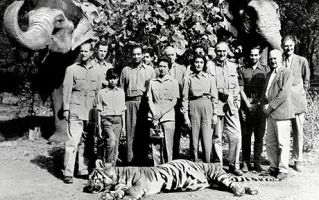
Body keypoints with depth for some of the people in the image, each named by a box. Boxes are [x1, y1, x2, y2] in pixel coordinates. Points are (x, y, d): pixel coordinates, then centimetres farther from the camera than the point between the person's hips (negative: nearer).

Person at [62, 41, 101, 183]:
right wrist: (66, 109, -6)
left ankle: (83, 170, 17)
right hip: (76, 111, -3)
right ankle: (68, 173, -3)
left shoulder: (96, 71, 13)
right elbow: (66, 90, 1)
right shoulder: (72, 69, 4)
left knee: (86, 142, 7)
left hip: (91, 112, 3)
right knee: (72, 141, -8)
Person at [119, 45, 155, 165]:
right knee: (130, 131, -3)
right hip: (130, 102, 0)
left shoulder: (150, 70, 14)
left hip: (145, 103, 0)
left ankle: (142, 159, 5)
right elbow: (121, 89, 14)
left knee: (144, 132, -2)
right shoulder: (125, 70, 16)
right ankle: (130, 160, 0)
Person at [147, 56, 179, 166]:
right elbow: (149, 99, 9)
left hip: (168, 117, -2)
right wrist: (154, 115, -6)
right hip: (154, 117, 2)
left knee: (168, 146, -5)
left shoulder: (173, 82, 8)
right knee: (155, 145, 0)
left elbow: (174, 101, 2)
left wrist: (161, 113, -8)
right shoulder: (152, 81, 14)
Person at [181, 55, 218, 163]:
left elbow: (214, 96, 10)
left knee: (207, 138, -6)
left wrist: (215, 113, 3)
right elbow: (185, 98, 5)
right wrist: (185, 115, -2)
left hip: (207, 106, 0)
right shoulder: (189, 79, 8)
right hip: (193, 107, 0)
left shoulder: (209, 78, 11)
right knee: (194, 138, 0)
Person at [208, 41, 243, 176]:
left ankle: (234, 165, 12)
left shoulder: (233, 66, 16)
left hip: (231, 106, 4)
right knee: (216, 137, 2)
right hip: (215, 105, -3)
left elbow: (236, 87, 18)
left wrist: (236, 101, 6)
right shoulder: (210, 66, 1)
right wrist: (220, 94, -10)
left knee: (236, 136, -1)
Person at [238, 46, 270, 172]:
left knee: (259, 137, 2)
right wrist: (248, 104, -7)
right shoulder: (242, 70, 8)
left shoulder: (266, 69, 8)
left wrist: (259, 103, -6)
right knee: (246, 136, 2)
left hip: (260, 107, 0)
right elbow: (241, 89, 2)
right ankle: (245, 162, 10)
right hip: (246, 107, 0)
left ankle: (257, 162, 11)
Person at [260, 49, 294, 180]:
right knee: (270, 143, 10)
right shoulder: (269, 75, 20)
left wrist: (270, 106, -14)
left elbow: (284, 93, -14)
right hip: (270, 114, 8)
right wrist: (264, 105, 3)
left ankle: (283, 170, 5)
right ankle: (273, 167, 20)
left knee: (282, 143, -2)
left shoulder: (287, 73, -4)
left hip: (281, 113, -8)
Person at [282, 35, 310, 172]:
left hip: (297, 100, 0)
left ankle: (297, 160, 12)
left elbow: (306, 79, 13)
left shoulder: (302, 61, 3)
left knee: (298, 131, 3)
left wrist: (301, 93, 9)